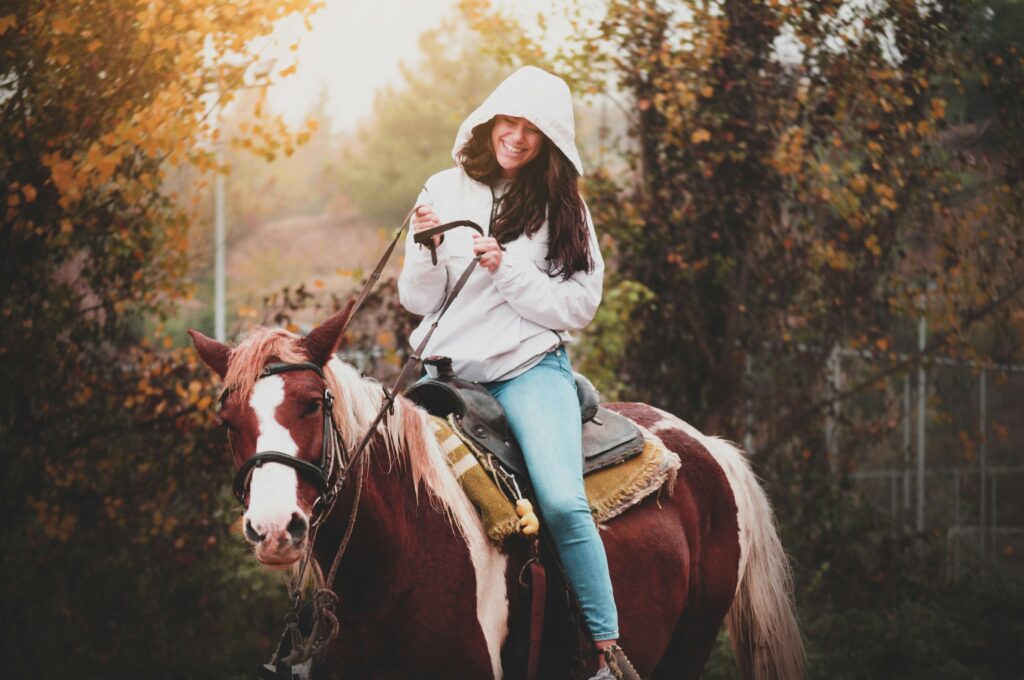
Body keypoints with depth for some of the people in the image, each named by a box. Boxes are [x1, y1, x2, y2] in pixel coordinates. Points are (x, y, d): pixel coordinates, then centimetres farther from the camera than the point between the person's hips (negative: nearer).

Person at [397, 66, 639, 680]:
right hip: (449, 369, 3)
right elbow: (419, 301, 10)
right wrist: (426, 251, -10)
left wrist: (509, 271, -14)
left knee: (563, 501, -24)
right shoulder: (445, 192, 9)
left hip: (531, 367, -3)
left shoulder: (565, 209, 6)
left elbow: (578, 307, -2)